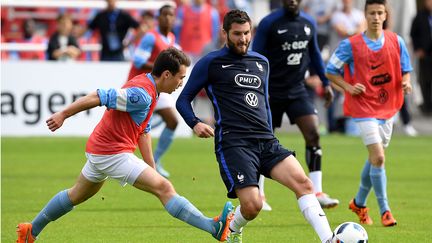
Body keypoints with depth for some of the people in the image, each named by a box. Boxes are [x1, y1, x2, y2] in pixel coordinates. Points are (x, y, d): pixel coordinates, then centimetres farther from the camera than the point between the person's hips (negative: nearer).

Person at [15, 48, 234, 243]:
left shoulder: (147, 85, 11)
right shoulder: (142, 94, -22)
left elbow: (143, 130, 16)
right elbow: (100, 97, -24)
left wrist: (151, 168, 13)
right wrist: (63, 115, -20)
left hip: (99, 150, 10)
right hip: (113, 153, -10)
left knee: (77, 195, 25)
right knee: (164, 188, -16)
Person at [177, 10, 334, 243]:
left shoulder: (261, 62, 20)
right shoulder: (210, 63, 4)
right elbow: (183, 100, 8)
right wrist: (195, 124, -10)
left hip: (266, 142, 5)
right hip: (233, 143, -5)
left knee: (302, 182, -18)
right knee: (252, 205, -18)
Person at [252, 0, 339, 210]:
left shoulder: (309, 23, 5)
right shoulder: (269, 23, -10)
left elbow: (314, 54, 18)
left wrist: (325, 83, 15)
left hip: (297, 90, 4)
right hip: (272, 92, -4)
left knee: (313, 134, -13)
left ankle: (317, 193, -12)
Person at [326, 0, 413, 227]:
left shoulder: (396, 42, 3)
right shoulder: (351, 45, -7)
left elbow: (405, 70, 10)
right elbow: (331, 71, 0)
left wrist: (406, 83, -12)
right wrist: (349, 87, -14)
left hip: (388, 106, 5)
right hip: (364, 107, -5)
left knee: (374, 158, 15)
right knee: (378, 157, -15)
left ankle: (359, 202, 34)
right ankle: (384, 210, -10)